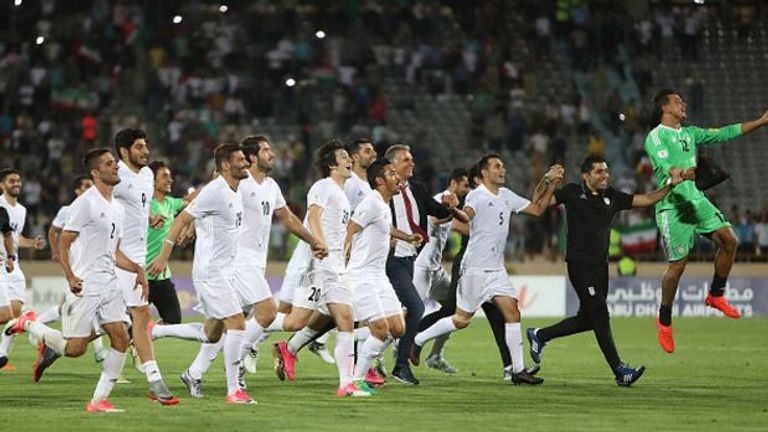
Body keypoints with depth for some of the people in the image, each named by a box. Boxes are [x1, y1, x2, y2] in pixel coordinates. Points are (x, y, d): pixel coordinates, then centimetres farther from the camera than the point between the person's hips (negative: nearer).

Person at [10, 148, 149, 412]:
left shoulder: (117, 208, 15)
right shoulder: (86, 203, -10)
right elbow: (63, 243, -10)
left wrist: (138, 269, 7)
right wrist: (71, 277, -22)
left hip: (110, 286, 7)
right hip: (85, 287, -7)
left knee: (121, 339, -6)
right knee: (75, 348, -6)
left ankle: (99, 400, 0)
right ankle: (29, 324, 19)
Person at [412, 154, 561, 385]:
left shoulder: (506, 196, 12)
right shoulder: (477, 195, -11)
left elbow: (537, 209, 19)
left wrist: (552, 184, 10)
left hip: (496, 269, 7)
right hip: (475, 268, -7)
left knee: (512, 312, -5)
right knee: (462, 319, -1)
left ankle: (518, 370, -3)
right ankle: (418, 341, 19)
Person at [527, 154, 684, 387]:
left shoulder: (612, 197, 11)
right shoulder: (573, 193, -3)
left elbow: (645, 200, 9)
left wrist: (670, 185, -1)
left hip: (600, 266, 7)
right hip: (580, 265, -7)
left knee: (587, 319, 11)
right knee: (600, 316, -10)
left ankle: (540, 335, 30)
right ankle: (619, 371, -10)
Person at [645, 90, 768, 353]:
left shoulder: (689, 133, 16)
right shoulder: (656, 137, -8)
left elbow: (725, 133, 18)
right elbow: (665, 166, -23)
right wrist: (682, 174, -45)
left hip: (696, 201, 7)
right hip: (672, 206, -7)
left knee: (730, 241, -5)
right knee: (678, 265, -7)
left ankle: (716, 295, 14)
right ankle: (664, 321, 10)